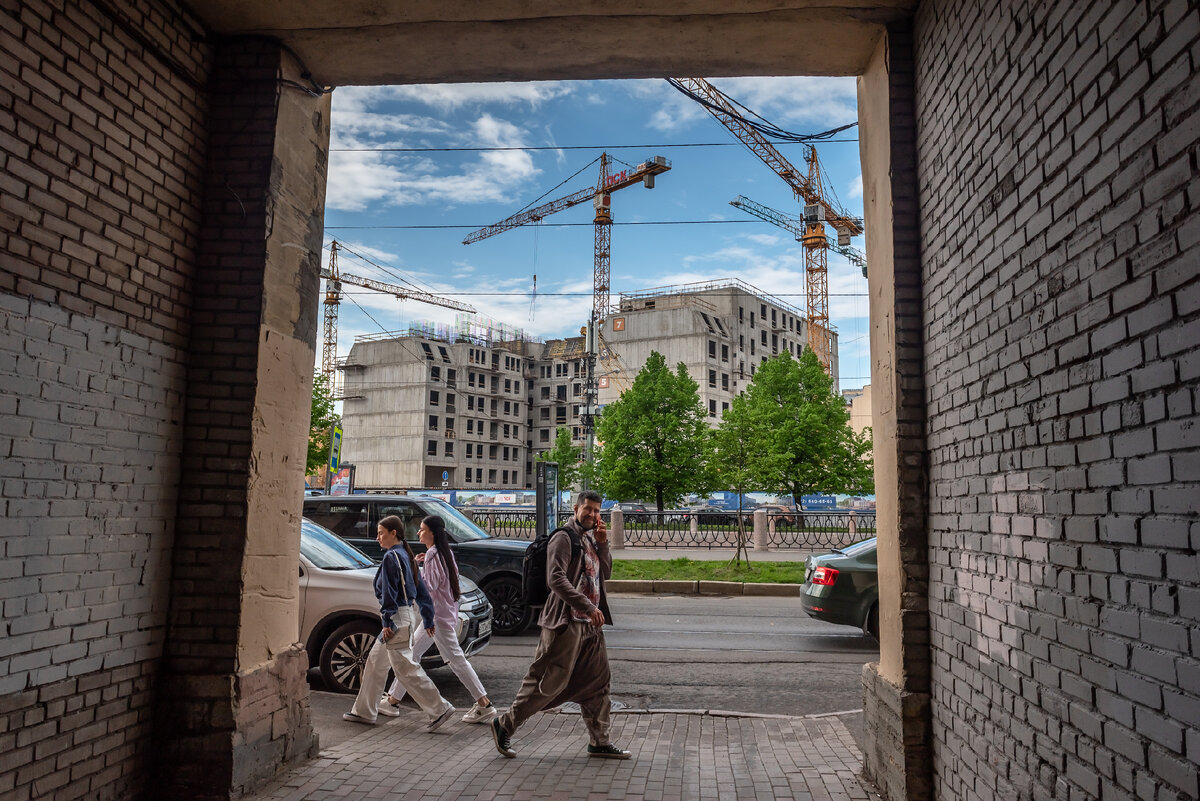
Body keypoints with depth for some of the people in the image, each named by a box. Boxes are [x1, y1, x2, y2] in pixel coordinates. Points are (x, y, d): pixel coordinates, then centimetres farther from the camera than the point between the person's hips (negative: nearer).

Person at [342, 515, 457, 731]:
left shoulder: (391, 557, -13)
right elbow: (421, 590, 17)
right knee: (375, 662, 18)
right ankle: (364, 711, 28)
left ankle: (439, 709, -6)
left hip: (397, 617, -10)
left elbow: (389, 592, -19)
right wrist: (428, 619, 19)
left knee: (405, 668, -8)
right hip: (404, 614, 10)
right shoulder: (404, 555, 15)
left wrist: (387, 621, -19)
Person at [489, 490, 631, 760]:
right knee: (549, 682, -4)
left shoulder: (590, 539, 16)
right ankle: (505, 724, 11)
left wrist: (602, 544, 1)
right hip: (566, 621, -8)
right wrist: (588, 606, -24)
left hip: (590, 624, 9)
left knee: (597, 682, 10)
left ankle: (599, 742, 20)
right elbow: (556, 579, -20)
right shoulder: (564, 538, -10)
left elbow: (605, 573, 16)